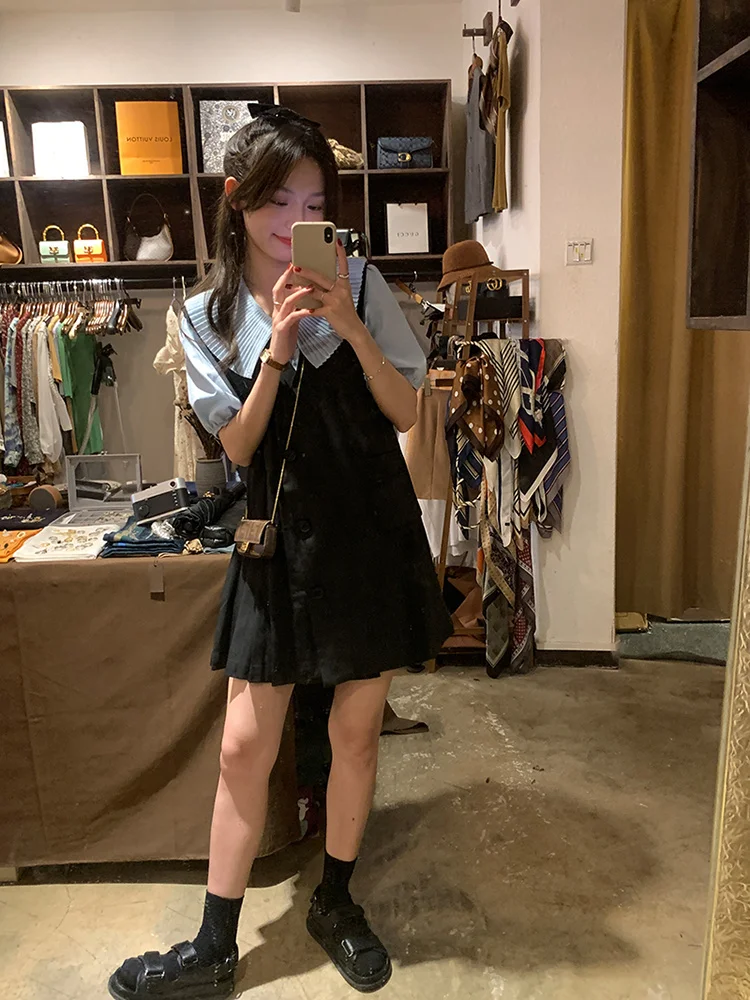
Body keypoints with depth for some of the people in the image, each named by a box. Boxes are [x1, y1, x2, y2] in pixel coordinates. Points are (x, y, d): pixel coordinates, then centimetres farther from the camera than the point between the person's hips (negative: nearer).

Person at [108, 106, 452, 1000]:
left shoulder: (360, 282, -1)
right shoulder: (209, 315, 2)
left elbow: (406, 409, -3)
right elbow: (237, 447, -3)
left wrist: (350, 324, -17)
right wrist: (279, 347, -17)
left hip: (370, 531, 0)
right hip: (280, 536, 1)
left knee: (355, 732, 11)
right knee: (245, 747, 5)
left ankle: (335, 902, 36)